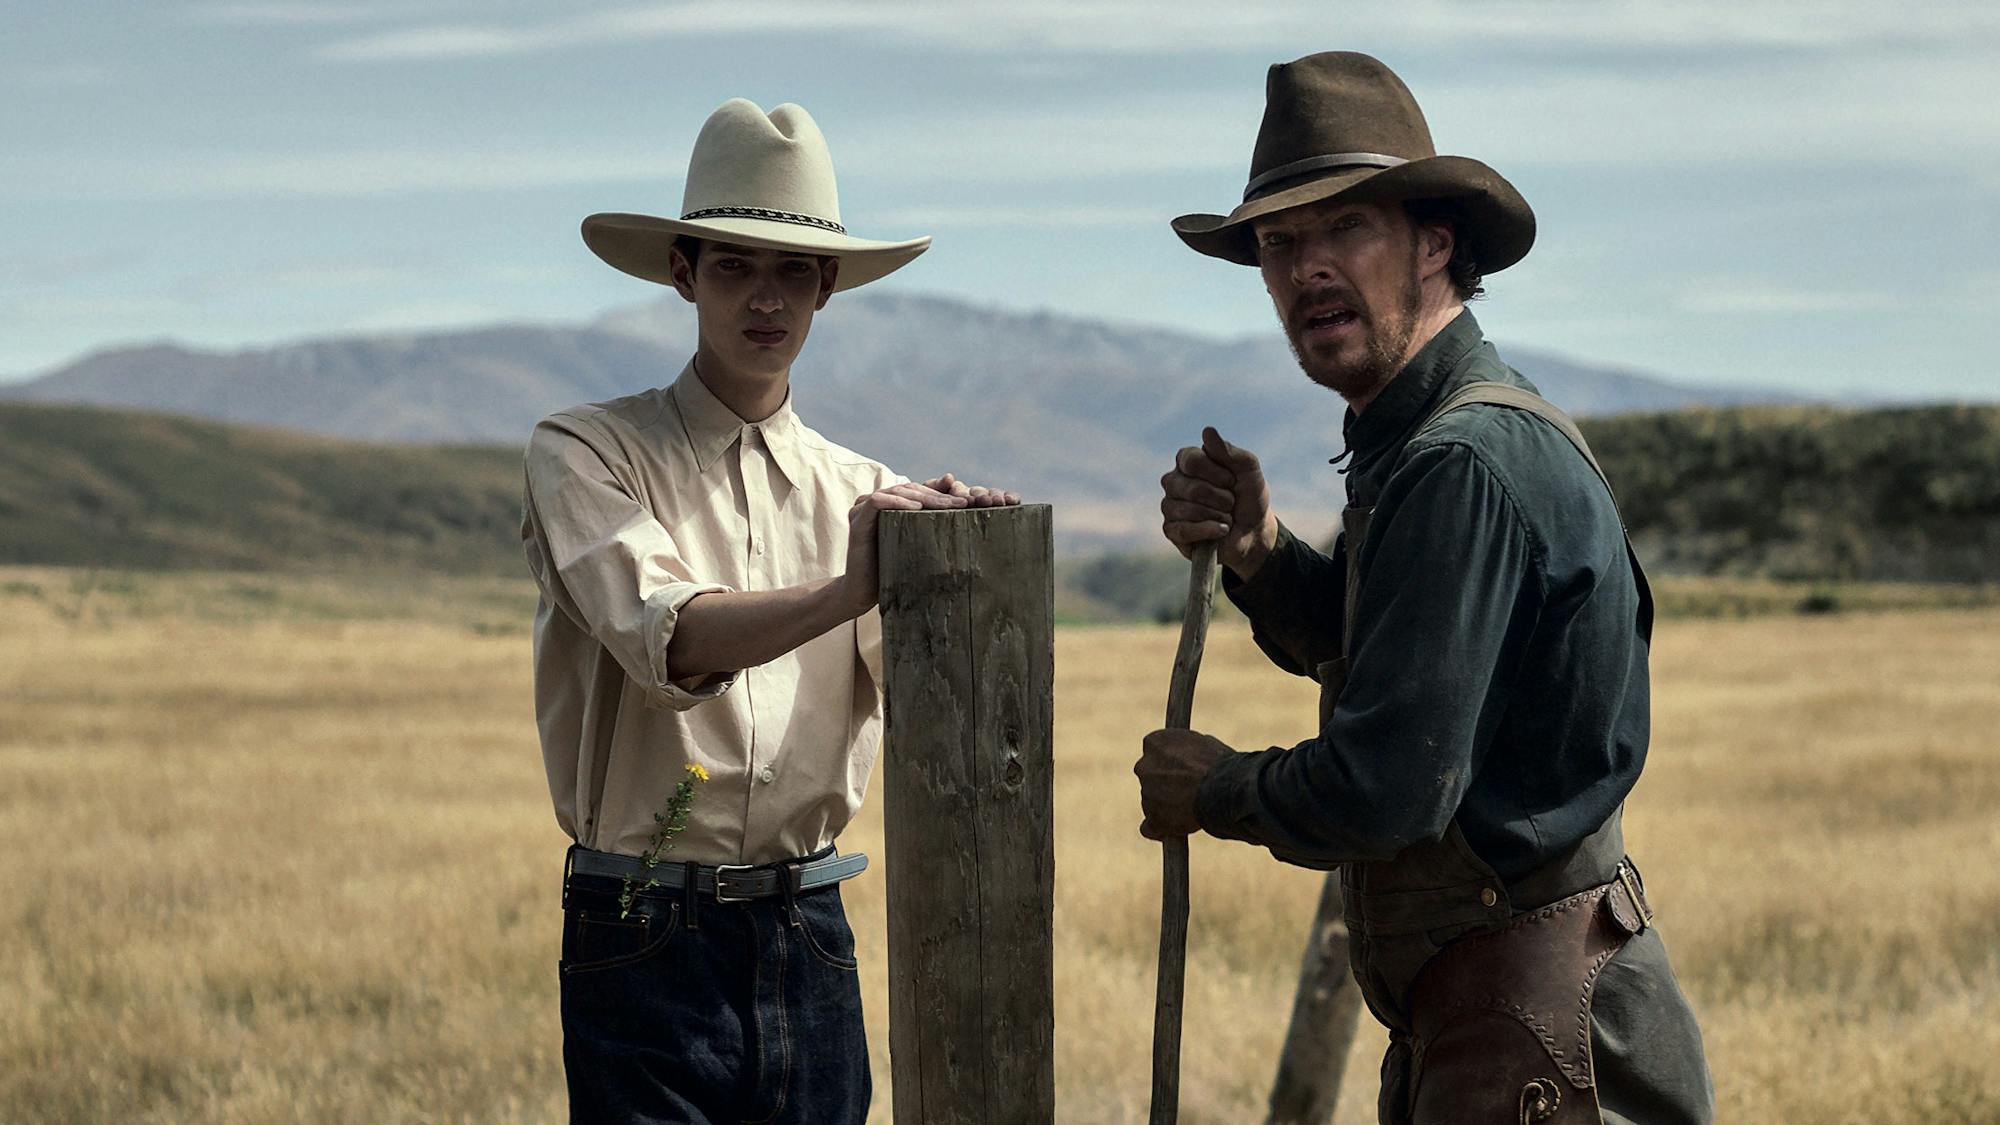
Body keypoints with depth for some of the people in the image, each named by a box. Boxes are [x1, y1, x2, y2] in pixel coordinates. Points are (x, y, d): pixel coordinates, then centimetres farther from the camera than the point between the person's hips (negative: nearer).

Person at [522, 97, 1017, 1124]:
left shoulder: (863, 492, 11)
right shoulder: (585, 452, -1)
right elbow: (666, 640, -20)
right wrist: (848, 588, -35)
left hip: (806, 932, 4)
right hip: (647, 935, -4)